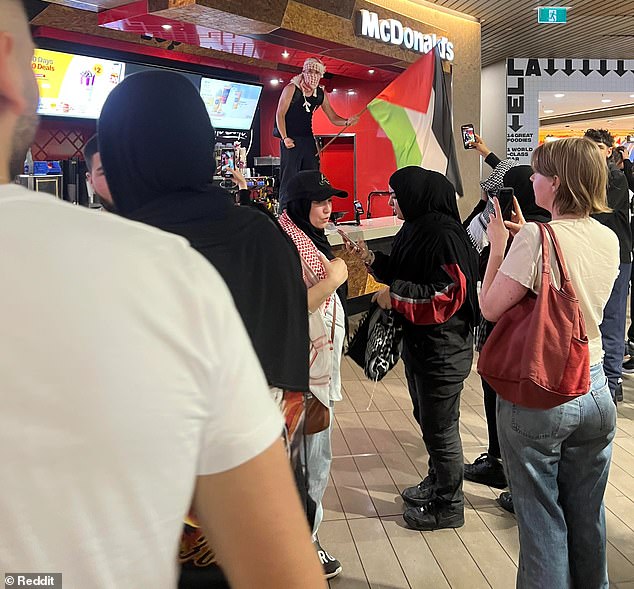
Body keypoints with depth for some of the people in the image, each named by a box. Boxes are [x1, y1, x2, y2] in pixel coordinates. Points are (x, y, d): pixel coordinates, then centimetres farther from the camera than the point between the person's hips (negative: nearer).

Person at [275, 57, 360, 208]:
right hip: (290, 139, -6)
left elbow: (333, 118, 9)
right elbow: (280, 114, -8)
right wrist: (284, 138, -17)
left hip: (308, 139, 6)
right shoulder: (291, 89, -8)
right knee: (289, 178, -8)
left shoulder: (321, 94, 6)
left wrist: (347, 122, -12)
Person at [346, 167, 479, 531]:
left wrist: (395, 296, -21)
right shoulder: (414, 229, 8)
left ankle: (449, 505, 23)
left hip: (442, 348, -10)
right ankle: (437, 482, 42)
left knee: (440, 426, 5)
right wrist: (370, 259, 4)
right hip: (418, 341, 10)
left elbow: (448, 296, -25)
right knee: (426, 417, 22)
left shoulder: (444, 236, -21)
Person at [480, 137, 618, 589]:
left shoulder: (536, 237, -18)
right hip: (594, 390, 7)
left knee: (543, 521, 8)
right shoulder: (609, 239, 4)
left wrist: (499, 245, -4)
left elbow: (491, 308, -14)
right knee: (588, 517, 21)